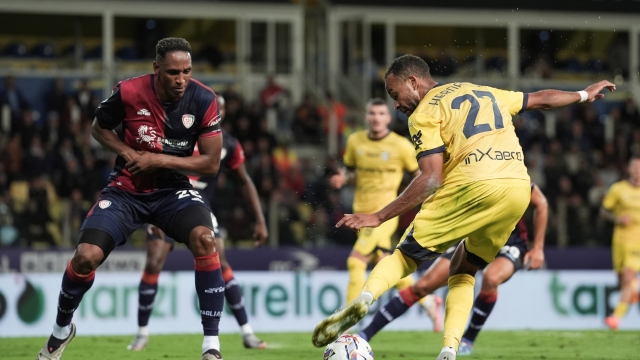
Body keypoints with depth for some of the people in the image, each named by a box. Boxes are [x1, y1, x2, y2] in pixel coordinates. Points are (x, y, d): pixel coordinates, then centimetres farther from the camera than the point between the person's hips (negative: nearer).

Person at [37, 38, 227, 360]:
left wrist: (159, 159, -20)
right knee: (86, 255, -18)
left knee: (204, 238, -31)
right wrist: (128, 153, -12)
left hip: (173, 189, 0)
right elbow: (98, 128, 5)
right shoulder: (128, 93, -15)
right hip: (126, 189, 0)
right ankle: (61, 329, 14)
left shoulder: (203, 100, -15)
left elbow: (211, 164, -11)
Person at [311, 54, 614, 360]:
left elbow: (431, 180, -6)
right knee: (463, 271, 21)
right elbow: (540, 100, 36)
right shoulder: (484, 92, 26)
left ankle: (365, 297, -20)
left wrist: (379, 217, -5)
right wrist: (584, 94, 54)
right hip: (518, 189, 6)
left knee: (406, 254, 8)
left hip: (473, 187, -6)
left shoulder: (424, 114, 5)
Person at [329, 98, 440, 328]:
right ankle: (427, 301, 31)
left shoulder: (401, 145, -5)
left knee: (356, 261, -18)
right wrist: (343, 179, -5)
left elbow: (418, 174, 6)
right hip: (362, 212, 5)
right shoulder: (355, 141, 6)